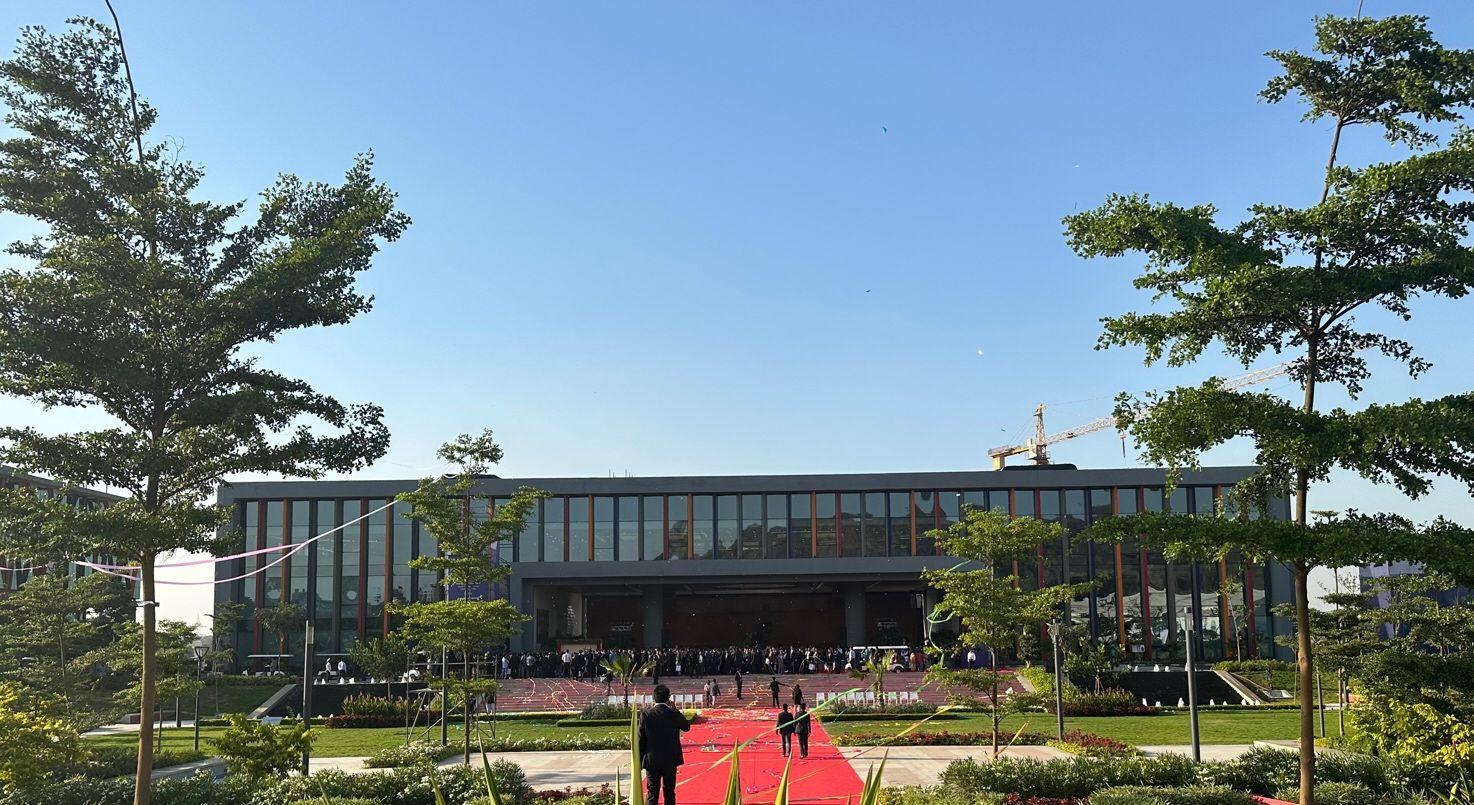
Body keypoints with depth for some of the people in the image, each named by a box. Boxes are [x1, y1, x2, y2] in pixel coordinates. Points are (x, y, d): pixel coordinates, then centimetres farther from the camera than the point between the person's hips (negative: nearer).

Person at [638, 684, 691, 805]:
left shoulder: (646, 715, -9)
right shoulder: (674, 714, -9)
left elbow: (641, 740, -6)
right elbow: (687, 727, 10)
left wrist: (640, 761, 3)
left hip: (652, 760, -1)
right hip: (670, 760, 1)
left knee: (652, 792, 3)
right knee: (669, 792, 12)